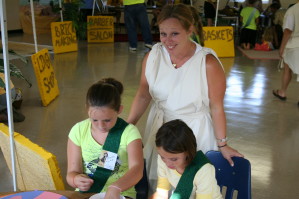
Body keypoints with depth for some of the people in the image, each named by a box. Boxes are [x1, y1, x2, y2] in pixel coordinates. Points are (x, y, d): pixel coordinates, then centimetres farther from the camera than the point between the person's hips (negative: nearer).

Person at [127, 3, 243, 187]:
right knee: (156, 184, 18)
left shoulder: (208, 63, -22)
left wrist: (222, 144, -5)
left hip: (195, 131, -4)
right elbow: (143, 96, 3)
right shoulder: (153, 56, -9)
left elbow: (216, 107, -14)